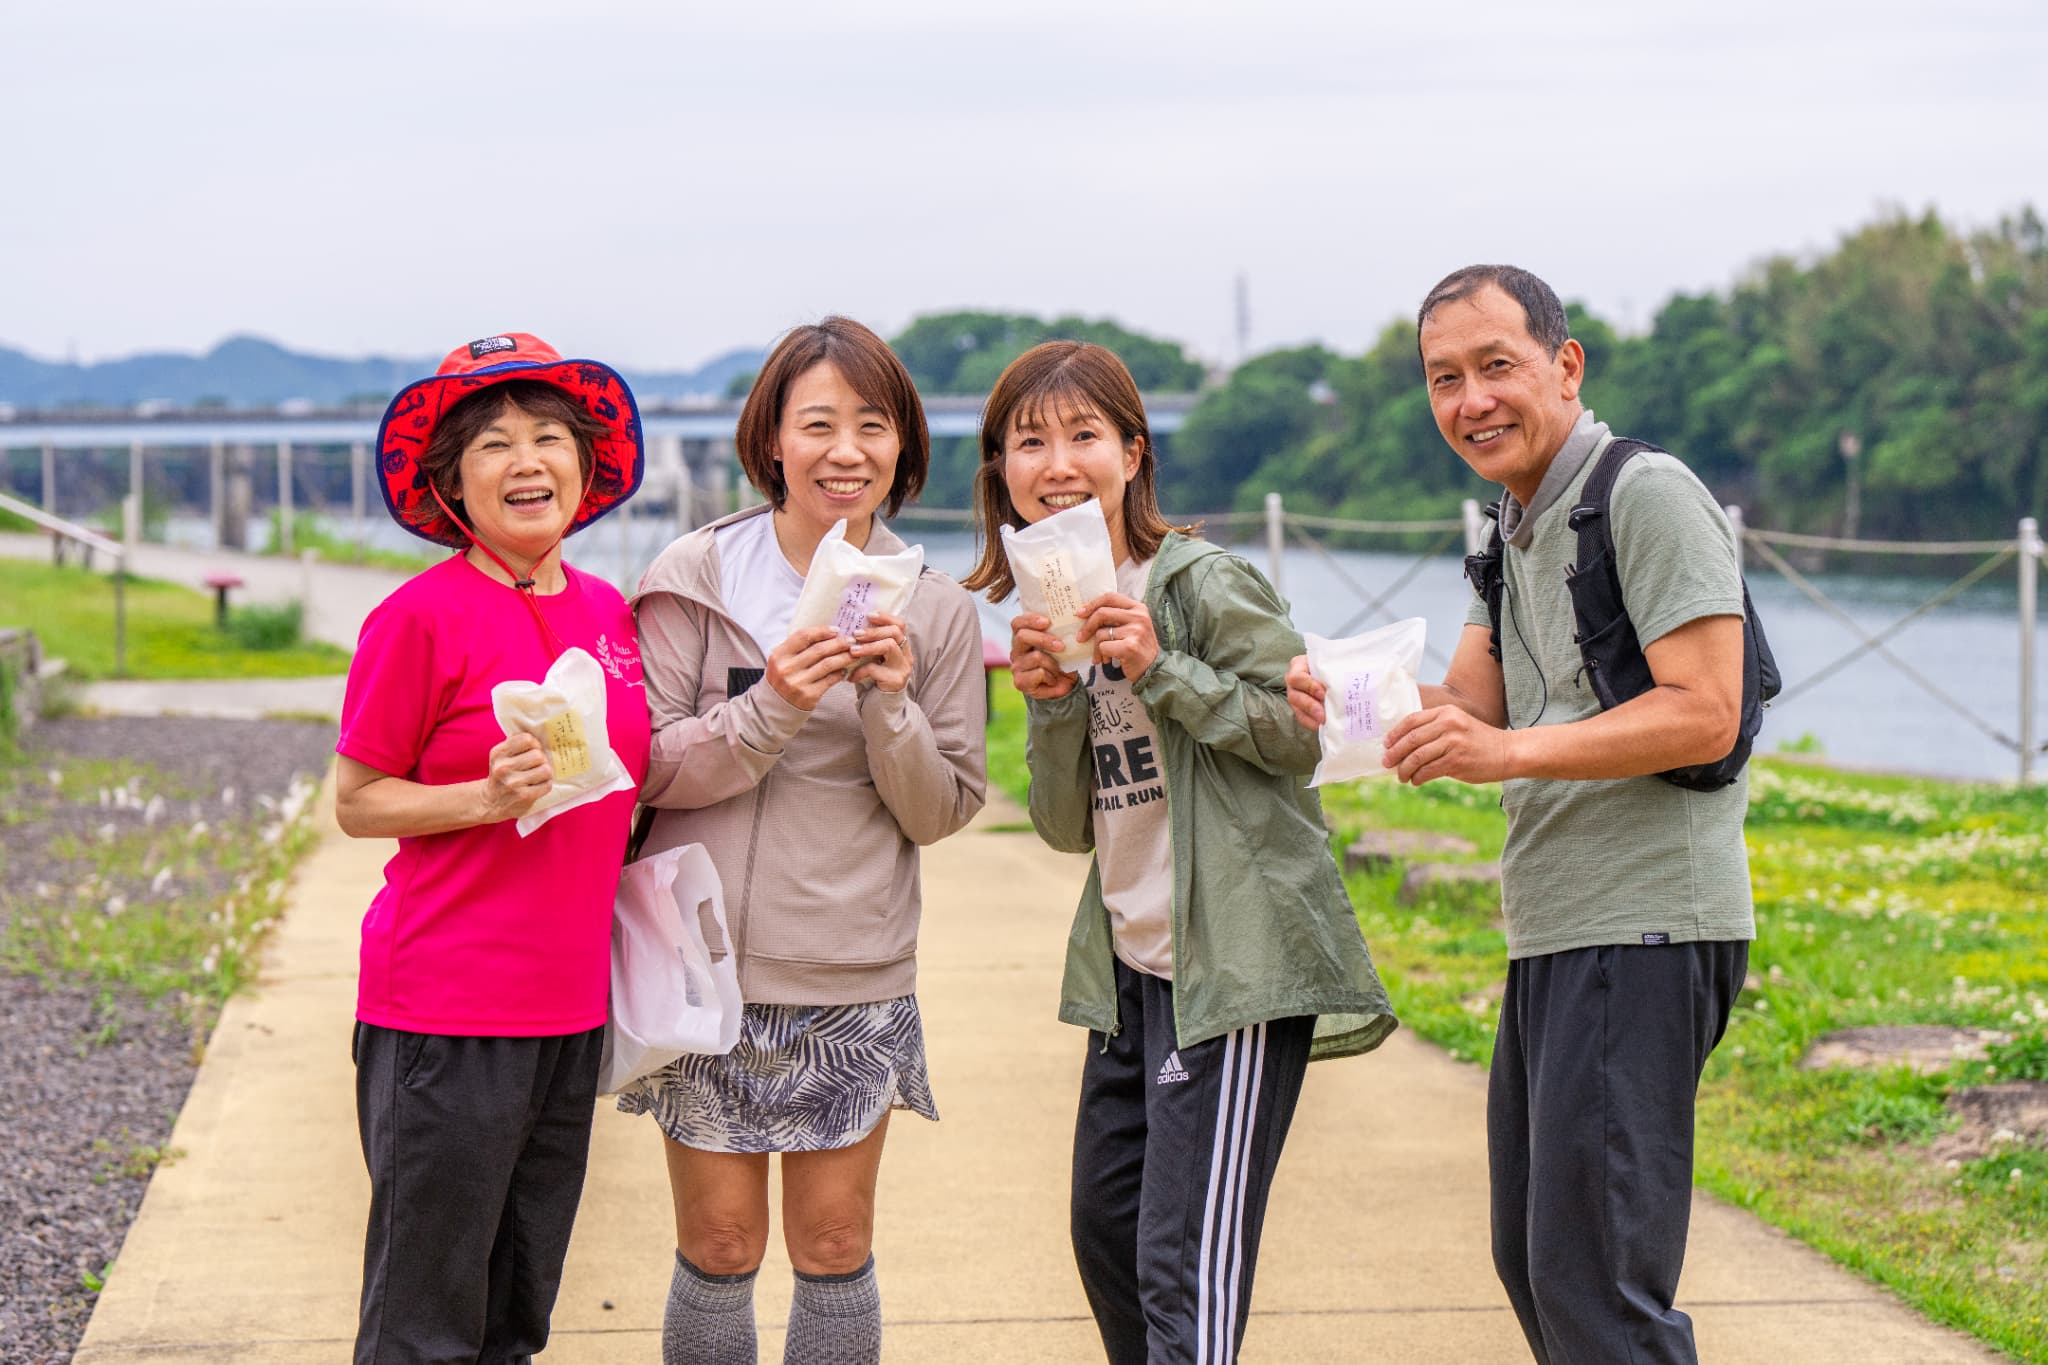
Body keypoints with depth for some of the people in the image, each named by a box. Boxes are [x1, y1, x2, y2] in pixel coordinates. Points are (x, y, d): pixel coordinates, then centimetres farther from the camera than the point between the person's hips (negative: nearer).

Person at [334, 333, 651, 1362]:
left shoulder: (609, 611, 9)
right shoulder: (422, 616, -10)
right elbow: (356, 803, -6)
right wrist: (487, 796, -20)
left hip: (571, 999, 6)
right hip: (447, 1003, -6)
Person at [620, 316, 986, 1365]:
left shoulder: (932, 609, 3)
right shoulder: (694, 579, -3)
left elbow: (944, 811, 4)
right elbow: (649, 768, -6)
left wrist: (889, 707, -14)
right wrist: (770, 710, -20)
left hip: (856, 975, 2)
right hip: (711, 962, -1)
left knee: (835, 1245, 6)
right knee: (720, 1243, 4)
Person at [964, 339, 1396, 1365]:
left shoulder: (1202, 584, -11)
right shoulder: (1054, 616, 11)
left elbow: (1301, 734, -13)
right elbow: (1069, 826, 9)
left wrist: (1162, 672, -21)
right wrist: (1052, 703, -7)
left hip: (1236, 965, -9)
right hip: (1132, 969, 9)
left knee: (1183, 1264, -13)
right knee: (1105, 1233, 19)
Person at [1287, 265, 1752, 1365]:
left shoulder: (1648, 494, -10)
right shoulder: (1518, 528, 19)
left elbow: (1703, 716, -18)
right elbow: (1472, 705, 11)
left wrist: (1512, 753, -26)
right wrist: (1343, 696, -8)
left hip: (1641, 931, -10)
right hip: (1550, 939, 10)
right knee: (1529, 1260, 16)